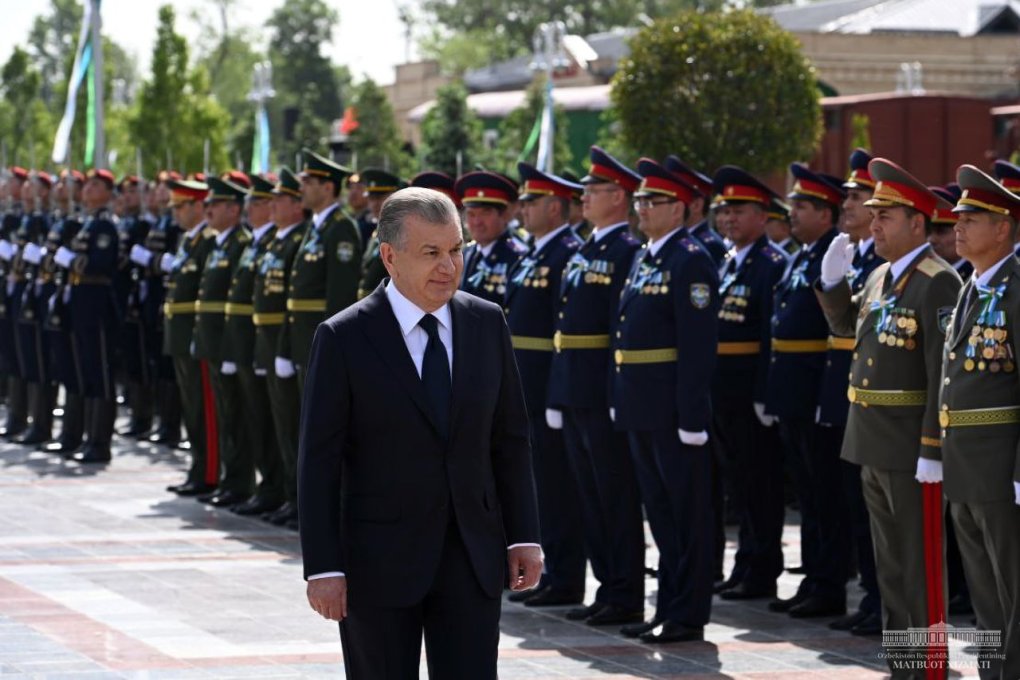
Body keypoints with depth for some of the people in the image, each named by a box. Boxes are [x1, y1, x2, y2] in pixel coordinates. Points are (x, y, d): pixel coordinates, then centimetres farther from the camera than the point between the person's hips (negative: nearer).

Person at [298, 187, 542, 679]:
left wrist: (523, 537, 3)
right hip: (379, 560, -3)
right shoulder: (344, 339, -9)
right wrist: (322, 567, -13)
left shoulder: (486, 324, 3)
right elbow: (319, 463, -9)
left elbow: (510, 439, 9)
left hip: (472, 557, 3)